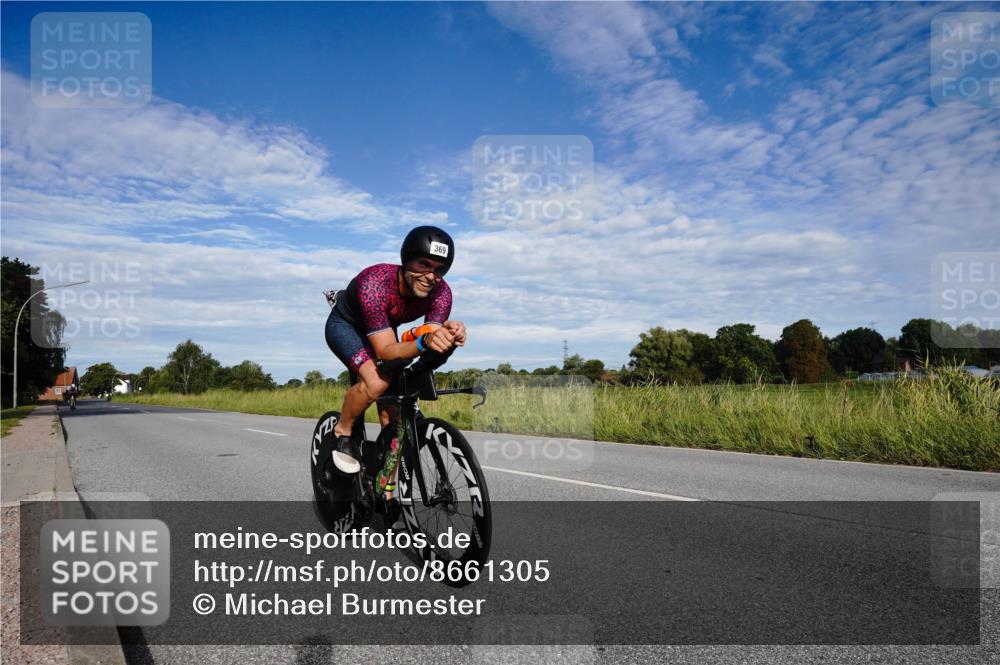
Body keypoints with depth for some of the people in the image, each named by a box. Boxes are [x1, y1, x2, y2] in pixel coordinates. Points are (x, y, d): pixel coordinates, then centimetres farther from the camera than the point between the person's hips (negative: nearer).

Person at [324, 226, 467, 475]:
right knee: (376, 382, -33)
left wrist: (447, 335, -54)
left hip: (383, 330, 5)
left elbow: (432, 350, -31)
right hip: (345, 325, -5)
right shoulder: (375, 283, -40)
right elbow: (386, 352, -43)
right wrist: (424, 341, -61)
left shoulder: (441, 292, -27)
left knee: (393, 417, -2)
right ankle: (342, 431, -3)